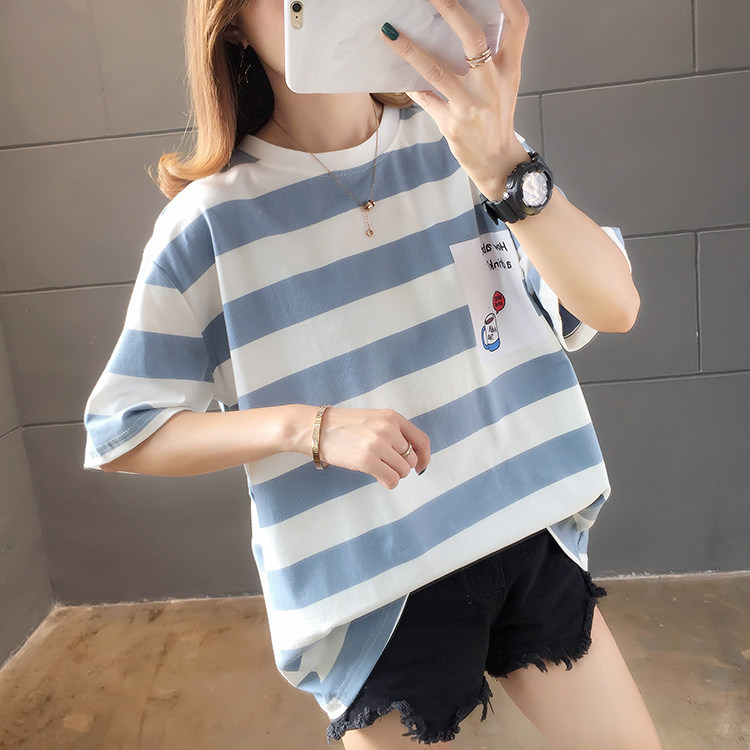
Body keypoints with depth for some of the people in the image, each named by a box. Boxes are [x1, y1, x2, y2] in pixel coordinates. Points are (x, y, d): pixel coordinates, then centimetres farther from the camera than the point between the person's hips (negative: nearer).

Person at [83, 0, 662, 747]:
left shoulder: (457, 140, -3)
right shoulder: (210, 220, -10)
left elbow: (614, 306, -11)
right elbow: (123, 435, -5)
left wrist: (502, 165, -28)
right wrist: (310, 427, -20)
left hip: (530, 539, 3)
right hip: (374, 588, -2)